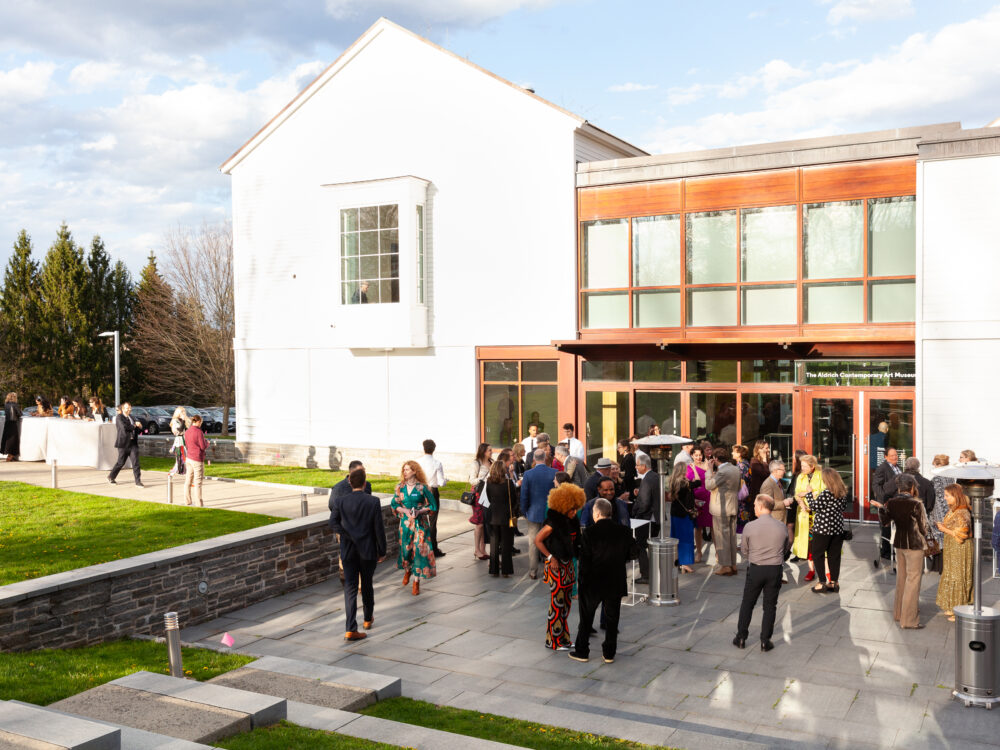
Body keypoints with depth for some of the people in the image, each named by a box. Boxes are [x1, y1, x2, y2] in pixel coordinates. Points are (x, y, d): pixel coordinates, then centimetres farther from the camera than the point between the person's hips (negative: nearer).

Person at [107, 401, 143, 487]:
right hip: (123, 443, -5)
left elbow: (138, 431, 22)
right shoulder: (119, 417, -3)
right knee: (121, 462, 4)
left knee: (135, 462, -4)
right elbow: (124, 427, -20)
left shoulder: (131, 417, 19)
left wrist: (139, 427, 0)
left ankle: (138, 481, -4)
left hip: (133, 443, 5)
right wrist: (134, 426, -8)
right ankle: (111, 477, 24)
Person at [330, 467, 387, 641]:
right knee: (367, 585, 18)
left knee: (350, 587, 1)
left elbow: (333, 523, -12)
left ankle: (351, 629, -6)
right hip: (368, 551, -1)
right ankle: (368, 619, 37)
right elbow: (379, 529, -7)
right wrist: (382, 551, 2)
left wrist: (348, 536, -7)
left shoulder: (340, 501, -5)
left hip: (348, 551, 1)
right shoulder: (373, 502, -10)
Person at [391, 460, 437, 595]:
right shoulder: (400, 487, 4)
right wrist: (405, 510, -11)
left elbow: (432, 506, -1)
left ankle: (416, 581, 1)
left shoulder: (422, 488, -6)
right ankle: (407, 570, 39)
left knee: (419, 550, -7)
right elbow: (394, 504, 8)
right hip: (405, 523, 3)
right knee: (405, 548, 8)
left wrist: (419, 511, -15)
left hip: (420, 523, -3)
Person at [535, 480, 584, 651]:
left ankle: (563, 638, 24)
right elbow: (537, 540, -17)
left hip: (567, 565, 8)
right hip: (556, 566, -8)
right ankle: (554, 640, 8)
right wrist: (550, 557, -17)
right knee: (557, 603, -2)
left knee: (566, 602, 14)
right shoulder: (554, 523, -18)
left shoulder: (571, 521, 5)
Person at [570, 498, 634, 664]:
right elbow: (628, 555, 4)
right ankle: (609, 653, 19)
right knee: (611, 619, 13)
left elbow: (584, 560, -14)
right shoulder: (623, 531, -5)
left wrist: (581, 581, -4)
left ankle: (582, 652, 19)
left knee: (586, 618, 12)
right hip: (615, 583, 3)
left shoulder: (588, 533, -16)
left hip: (592, 583, -3)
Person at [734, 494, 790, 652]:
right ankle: (765, 641, 15)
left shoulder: (750, 527, -12)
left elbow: (744, 550, 0)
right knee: (770, 606, 12)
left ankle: (741, 638, 19)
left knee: (747, 603, 13)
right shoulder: (781, 527, -5)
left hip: (755, 569, -2)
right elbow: (786, 549, 8)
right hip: (775, 569, 2)